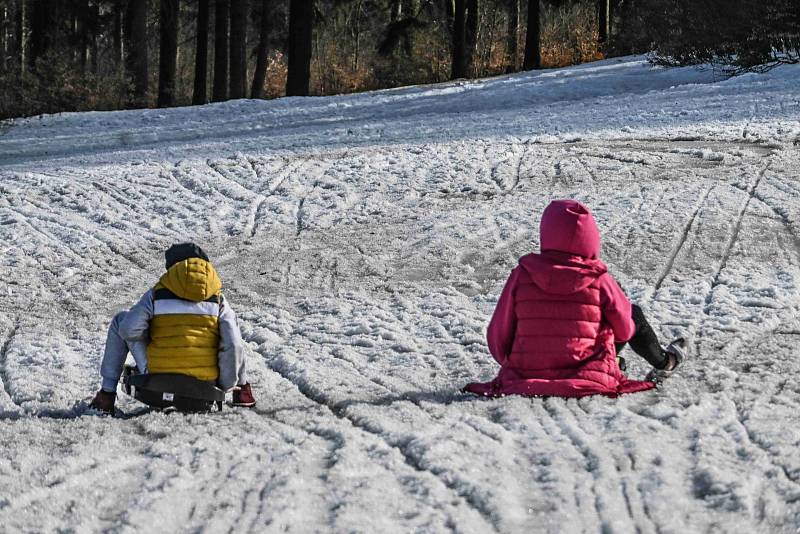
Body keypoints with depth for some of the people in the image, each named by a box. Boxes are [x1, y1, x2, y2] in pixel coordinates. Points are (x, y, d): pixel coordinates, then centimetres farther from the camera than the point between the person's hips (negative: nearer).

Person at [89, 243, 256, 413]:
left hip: (157, 377, -1)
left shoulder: (156, 294, 0)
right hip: (204, 382, 1)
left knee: (120, 320, 22)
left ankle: (107, 392, 17)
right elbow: (233, 346, -9)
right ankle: (242, 389, 25)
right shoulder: (218, 300, 3)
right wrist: (225, 385, 5)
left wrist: (151, 336, 9)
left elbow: (128, 330, -14)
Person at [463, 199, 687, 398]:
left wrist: (510, 362, 18)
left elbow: (498, 336, -3)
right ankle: (662, 362, 46)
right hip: (590, 379, -2)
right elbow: (625, 331, 2)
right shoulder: (599, 280, -12)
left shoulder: (522, 275, -9)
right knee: (633, 313, 22)